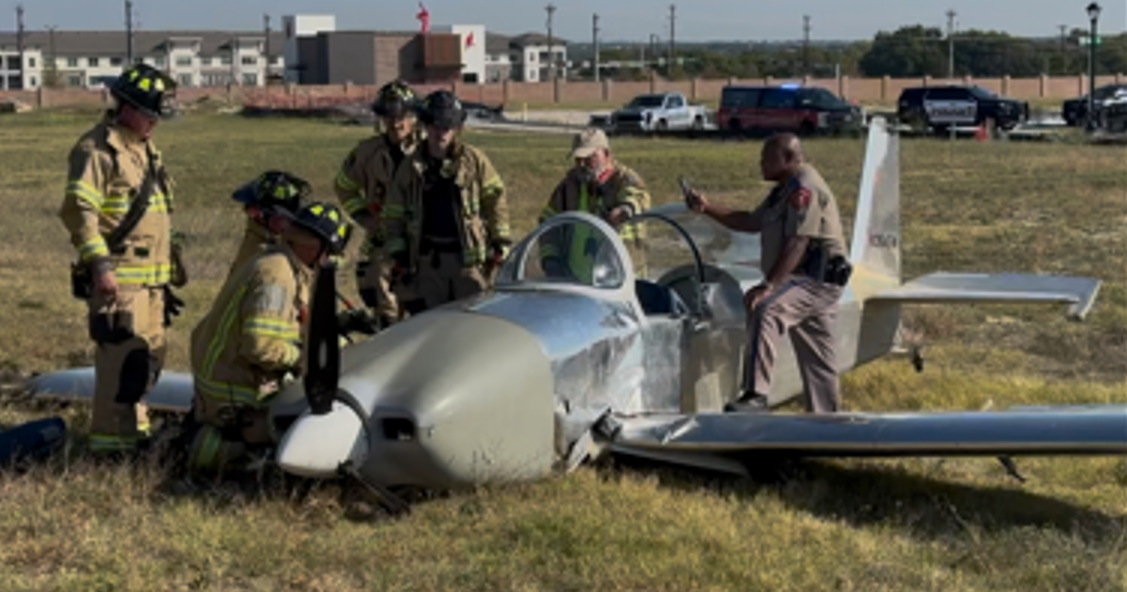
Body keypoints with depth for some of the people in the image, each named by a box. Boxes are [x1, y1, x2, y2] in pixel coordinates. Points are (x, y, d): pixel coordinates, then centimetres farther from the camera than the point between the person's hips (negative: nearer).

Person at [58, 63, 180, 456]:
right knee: (123, 357, -12)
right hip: (117, 277, -9)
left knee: (149, 356, 14)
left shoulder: (145, 149, 20)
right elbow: (79, 210, -18)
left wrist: (170, 269, 26)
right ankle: (110, 439, -7)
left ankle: (132, 427, 27)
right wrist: (99, 264, -23)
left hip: (151, 277, 9)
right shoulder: (98, 150, -11)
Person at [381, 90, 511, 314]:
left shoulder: (474, 160, 1)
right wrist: (397, 254, 5)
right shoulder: (411, 167, 7)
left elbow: (495, 199, 5)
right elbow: (393, 215, 13)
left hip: (468, 255, -2)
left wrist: (500, 245, -1)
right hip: (428, 259, 2)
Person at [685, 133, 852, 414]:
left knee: (764, 310, -31)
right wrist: (708, 208, 13)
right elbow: (751, 222, 23)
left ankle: (756, 393, -37)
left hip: (817, 278, -11)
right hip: (805, 280, 11)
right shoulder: (785, 190, 20)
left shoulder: (805, 188, -14)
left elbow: (797, 244, -23)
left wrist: (769, 285, -29)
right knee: (816, 358, 15)